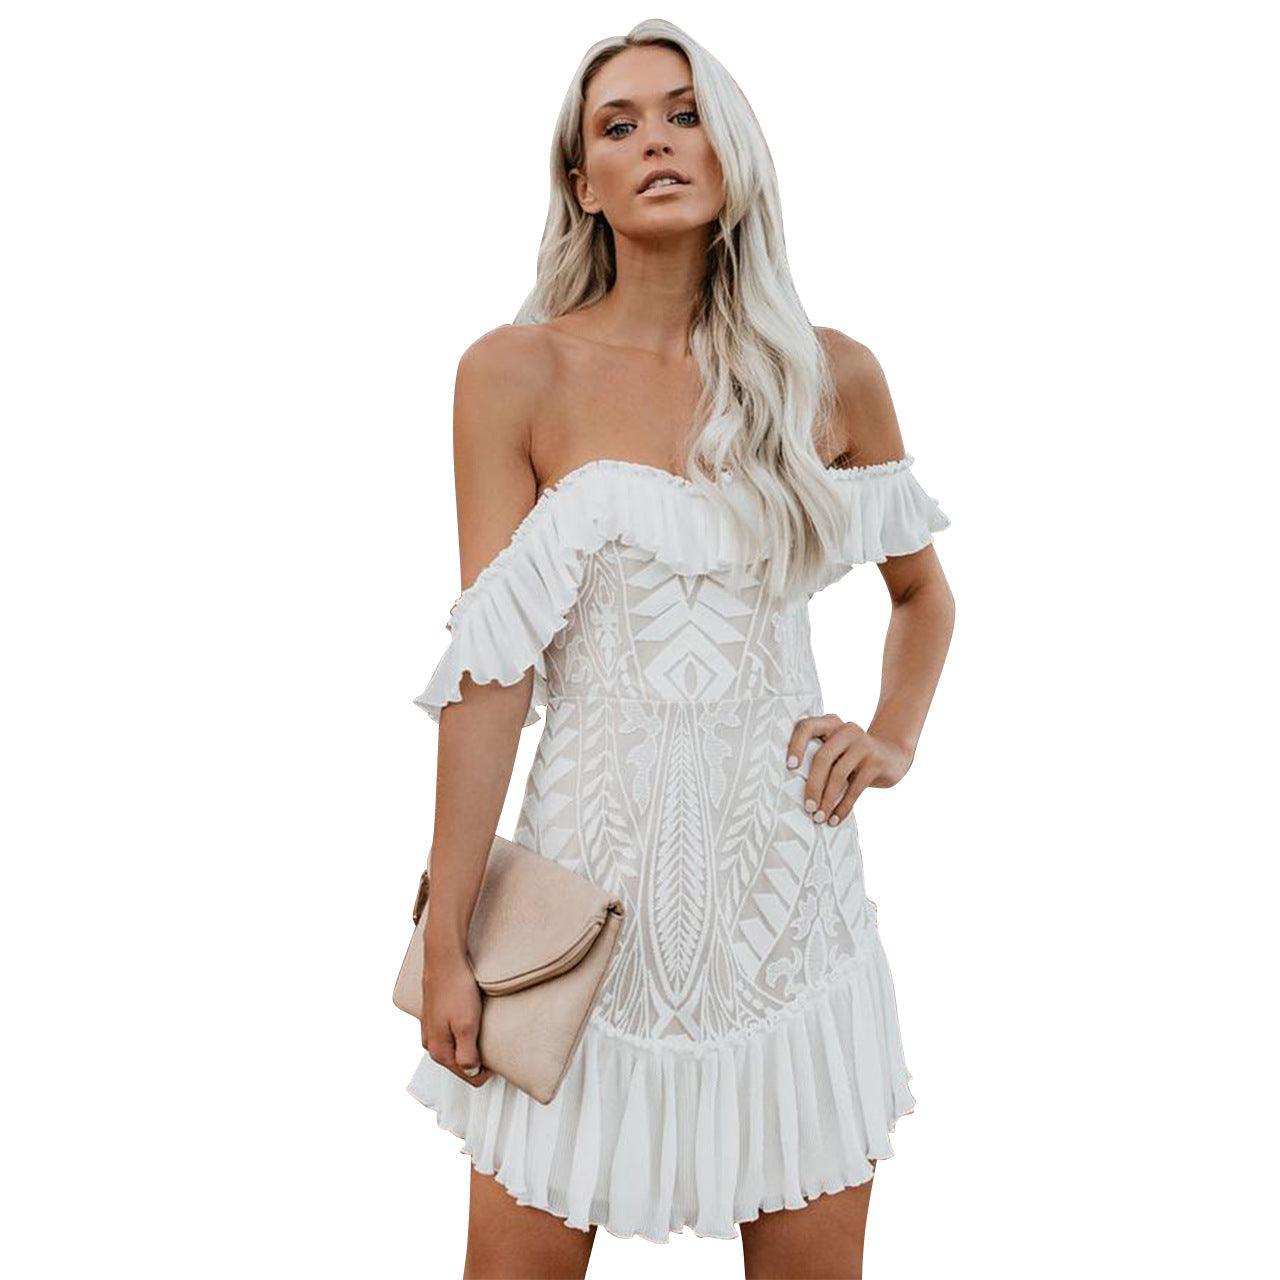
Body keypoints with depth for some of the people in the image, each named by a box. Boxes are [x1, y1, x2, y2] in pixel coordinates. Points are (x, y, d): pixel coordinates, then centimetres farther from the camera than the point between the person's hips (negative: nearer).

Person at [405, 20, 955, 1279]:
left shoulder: (832, 376, 4)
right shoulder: (518, 373, -3)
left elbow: (923, 589, 21)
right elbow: (491, 666, -7)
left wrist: (893, 738, 4)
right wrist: (447, 939, -7)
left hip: (785, 881, 2)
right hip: (595, 881, -2)